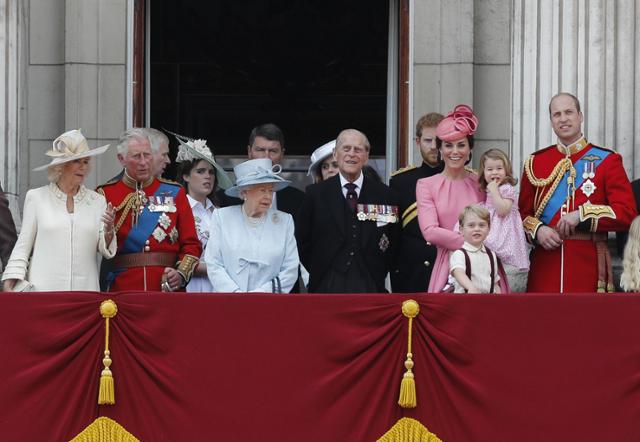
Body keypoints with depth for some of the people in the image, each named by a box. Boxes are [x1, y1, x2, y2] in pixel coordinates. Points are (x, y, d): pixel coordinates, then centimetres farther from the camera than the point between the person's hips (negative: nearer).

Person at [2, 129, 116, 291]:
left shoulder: (97, 201, 10)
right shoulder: (36, 197, 5)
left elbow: (105, 249, 7)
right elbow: (23, 246, 5)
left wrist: (108, 230, -14)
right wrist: (9, 286, -2)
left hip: (85, 290, 2)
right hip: (42, 289, -2)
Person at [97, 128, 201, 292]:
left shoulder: (174, 193, 9)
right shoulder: (106, 194, 5)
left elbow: (191, 243, 7)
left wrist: (181, 274, -10)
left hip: (168, 290, 1)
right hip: (122, 289, -1)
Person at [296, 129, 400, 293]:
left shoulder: (384, 196, 6)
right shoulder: (316, 194, 6)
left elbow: (393, 242, 12)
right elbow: (302, 241, 10)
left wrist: (379, 273, 6)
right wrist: (317, 273, 5)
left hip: (369, 286, 1)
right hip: (327, 286, 0)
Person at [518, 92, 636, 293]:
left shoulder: (606, 161, 4)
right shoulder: (535, 162, 12)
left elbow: (627, 213, -4)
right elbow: (523, 213, 14)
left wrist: (582, 215, -15)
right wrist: (537, 230, -8)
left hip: (589, 263, -2)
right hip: (545, 262, 2)